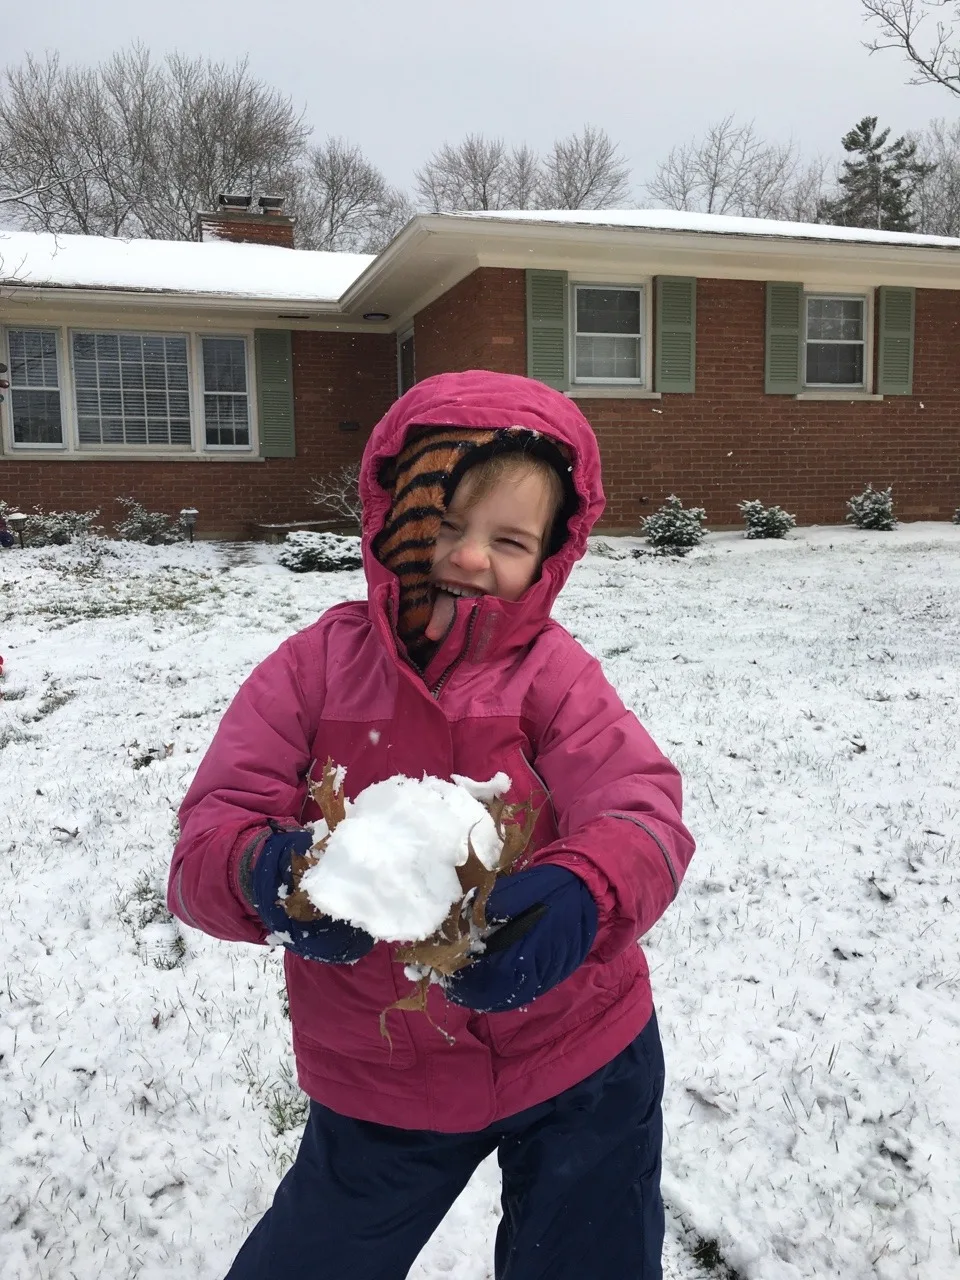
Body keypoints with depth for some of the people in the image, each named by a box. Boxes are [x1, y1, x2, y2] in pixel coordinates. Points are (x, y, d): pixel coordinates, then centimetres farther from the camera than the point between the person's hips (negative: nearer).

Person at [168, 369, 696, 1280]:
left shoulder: (549, 672, -11)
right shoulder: (316, 666, -10)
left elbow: (642, 810, -23)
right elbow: (207, 836, -15)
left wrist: (578, 895, -46)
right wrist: (263, 872, -39)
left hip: (584, 1066, 0)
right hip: (381, 1087, 1)